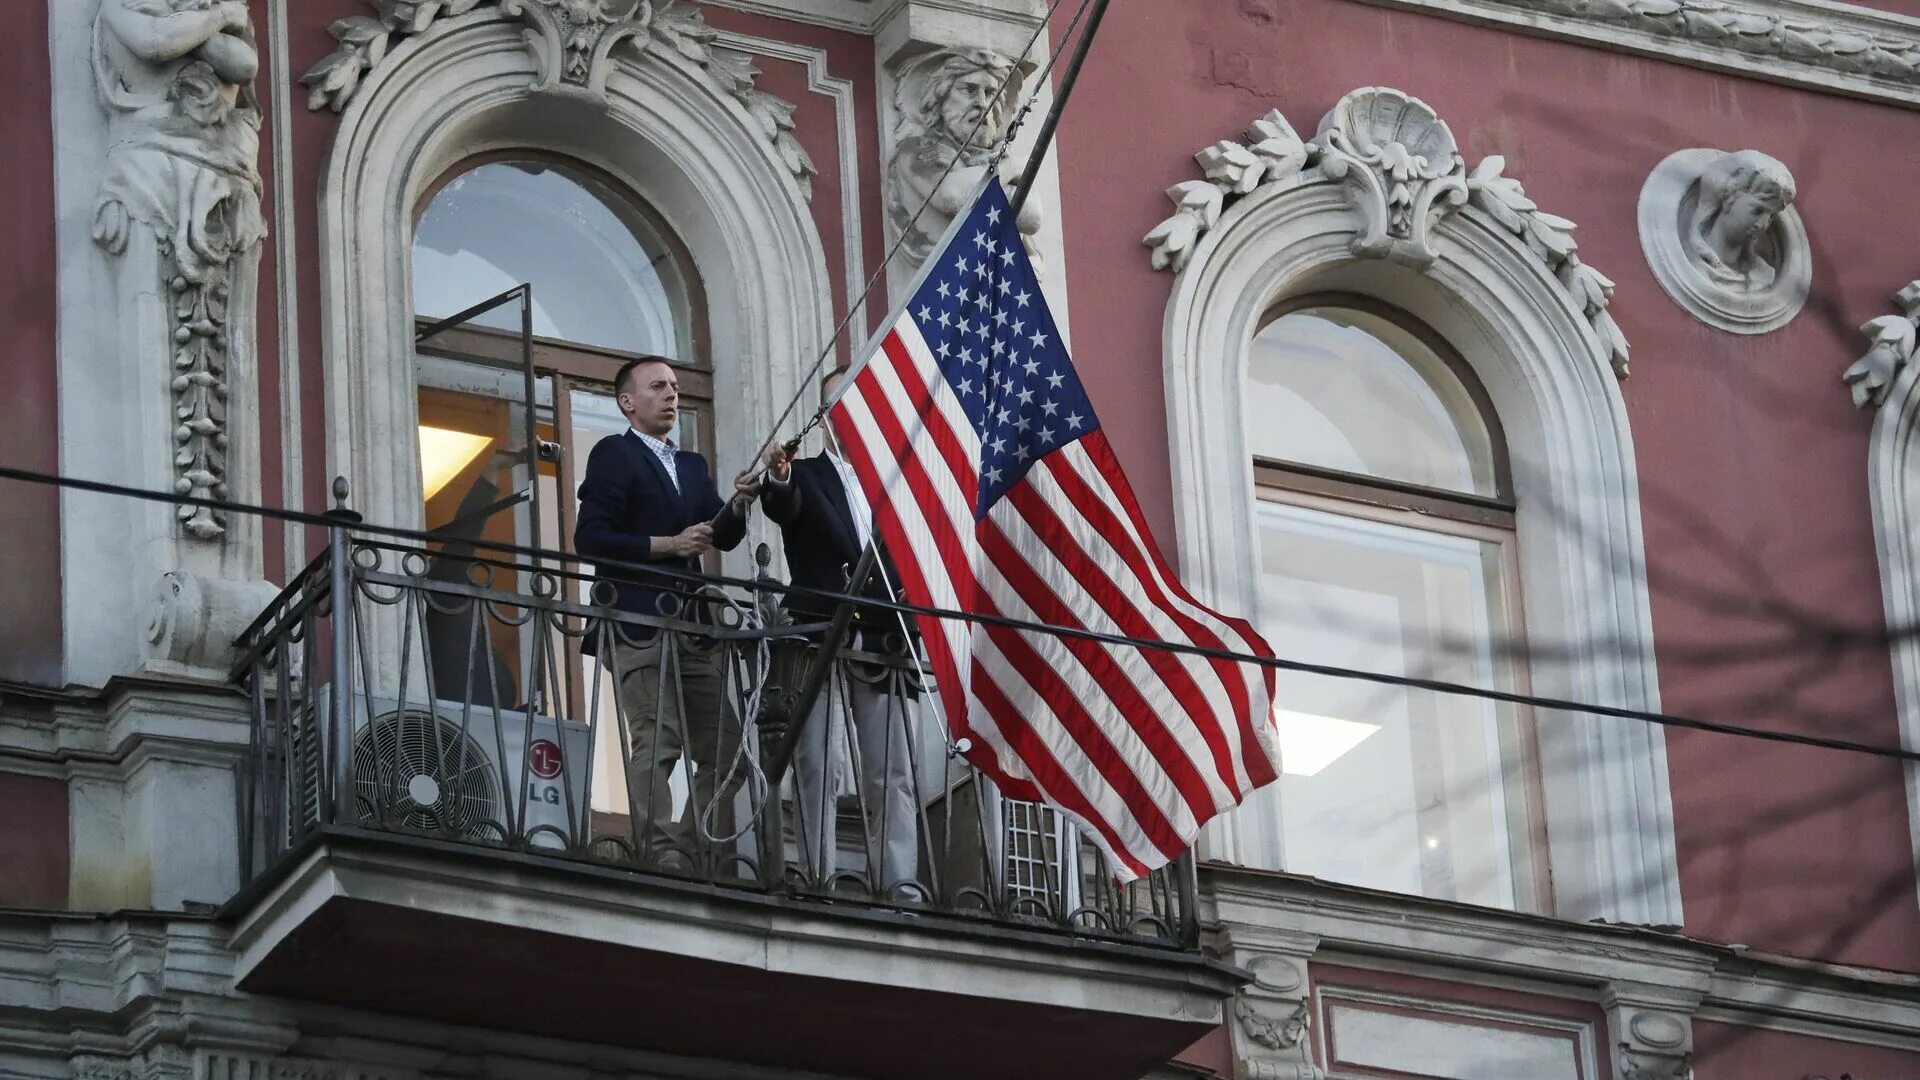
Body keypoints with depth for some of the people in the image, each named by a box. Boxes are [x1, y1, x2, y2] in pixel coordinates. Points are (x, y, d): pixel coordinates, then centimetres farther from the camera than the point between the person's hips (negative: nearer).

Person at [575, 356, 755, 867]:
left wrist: (738, 507, -8)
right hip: (639, 626, -7)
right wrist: (667, 545, -13)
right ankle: (660, 856, -18)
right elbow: (589, 538, -9)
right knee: (658, 741, -16)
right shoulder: (614, 456, 2)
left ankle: (710, 858, 6)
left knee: (723, 747, 3)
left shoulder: (692, 465, 23)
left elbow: (724, 538, 13)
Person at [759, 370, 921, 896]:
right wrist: (778, 477, -37)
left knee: (892, 772, -2)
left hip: (881, 648, 3)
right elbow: (784, 508, -14)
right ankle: (818, 882, -11)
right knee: (816, 765, -8)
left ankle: (898, 883, -5)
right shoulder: (805, 477, 9)